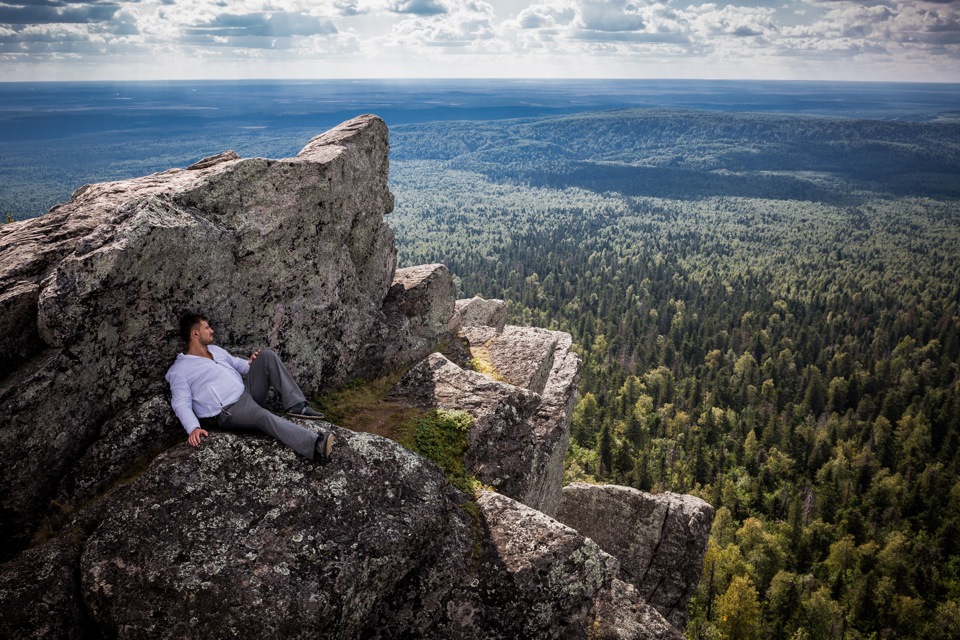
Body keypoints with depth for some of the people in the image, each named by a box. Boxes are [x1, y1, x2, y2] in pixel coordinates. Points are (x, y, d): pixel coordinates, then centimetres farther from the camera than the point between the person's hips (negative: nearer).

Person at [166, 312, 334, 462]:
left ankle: (296, 405, -15)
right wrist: (193, 428, -30)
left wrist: (250, 364, 6)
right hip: (228, 411, -8)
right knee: (264, 416, -37)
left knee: (267, 355, -6)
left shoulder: (215, 349, 18)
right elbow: (182, 404, -12)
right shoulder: (179, 370, -5)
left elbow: (235, 363, 30)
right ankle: (315, 445, -57)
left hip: (247, 391, 8)